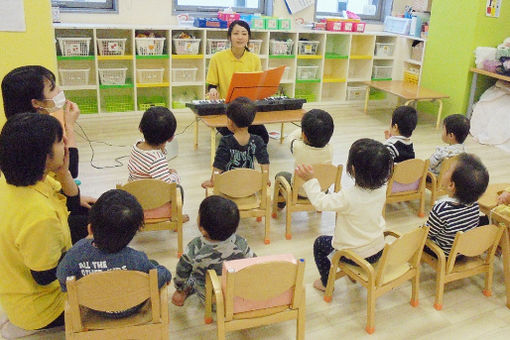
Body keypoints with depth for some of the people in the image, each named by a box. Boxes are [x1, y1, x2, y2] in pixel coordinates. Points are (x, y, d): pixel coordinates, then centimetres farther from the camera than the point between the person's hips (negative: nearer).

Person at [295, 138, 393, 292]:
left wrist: (310, 180, -20)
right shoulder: (381, 190, -15)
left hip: (355, 255, -6)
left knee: (320, 244, 17)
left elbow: (320, 202, -24)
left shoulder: (348, 197, -33)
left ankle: (326, 282, 29)